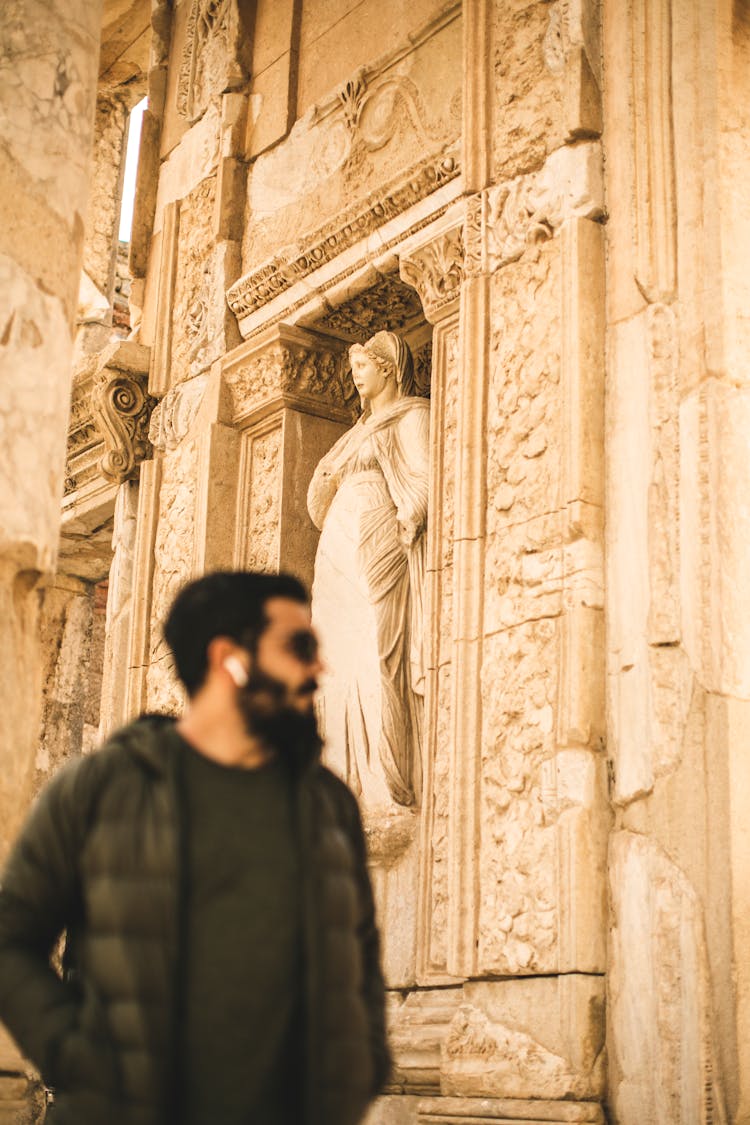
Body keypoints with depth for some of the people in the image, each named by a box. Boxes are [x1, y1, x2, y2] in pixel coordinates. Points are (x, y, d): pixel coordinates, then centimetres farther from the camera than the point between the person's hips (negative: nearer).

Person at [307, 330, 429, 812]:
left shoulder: (411, 416, 2)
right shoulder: (363, 429, 26)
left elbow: (424, 482, -12)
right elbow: (326, 488, 26)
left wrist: (403, 527, -16)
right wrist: (327, 479, 6)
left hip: (377, 547, -8)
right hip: (339, 552, 9)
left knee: (375, 659, -15)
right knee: (341, 664, 2)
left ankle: (388, 786, -16)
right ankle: (352, 781, 2)